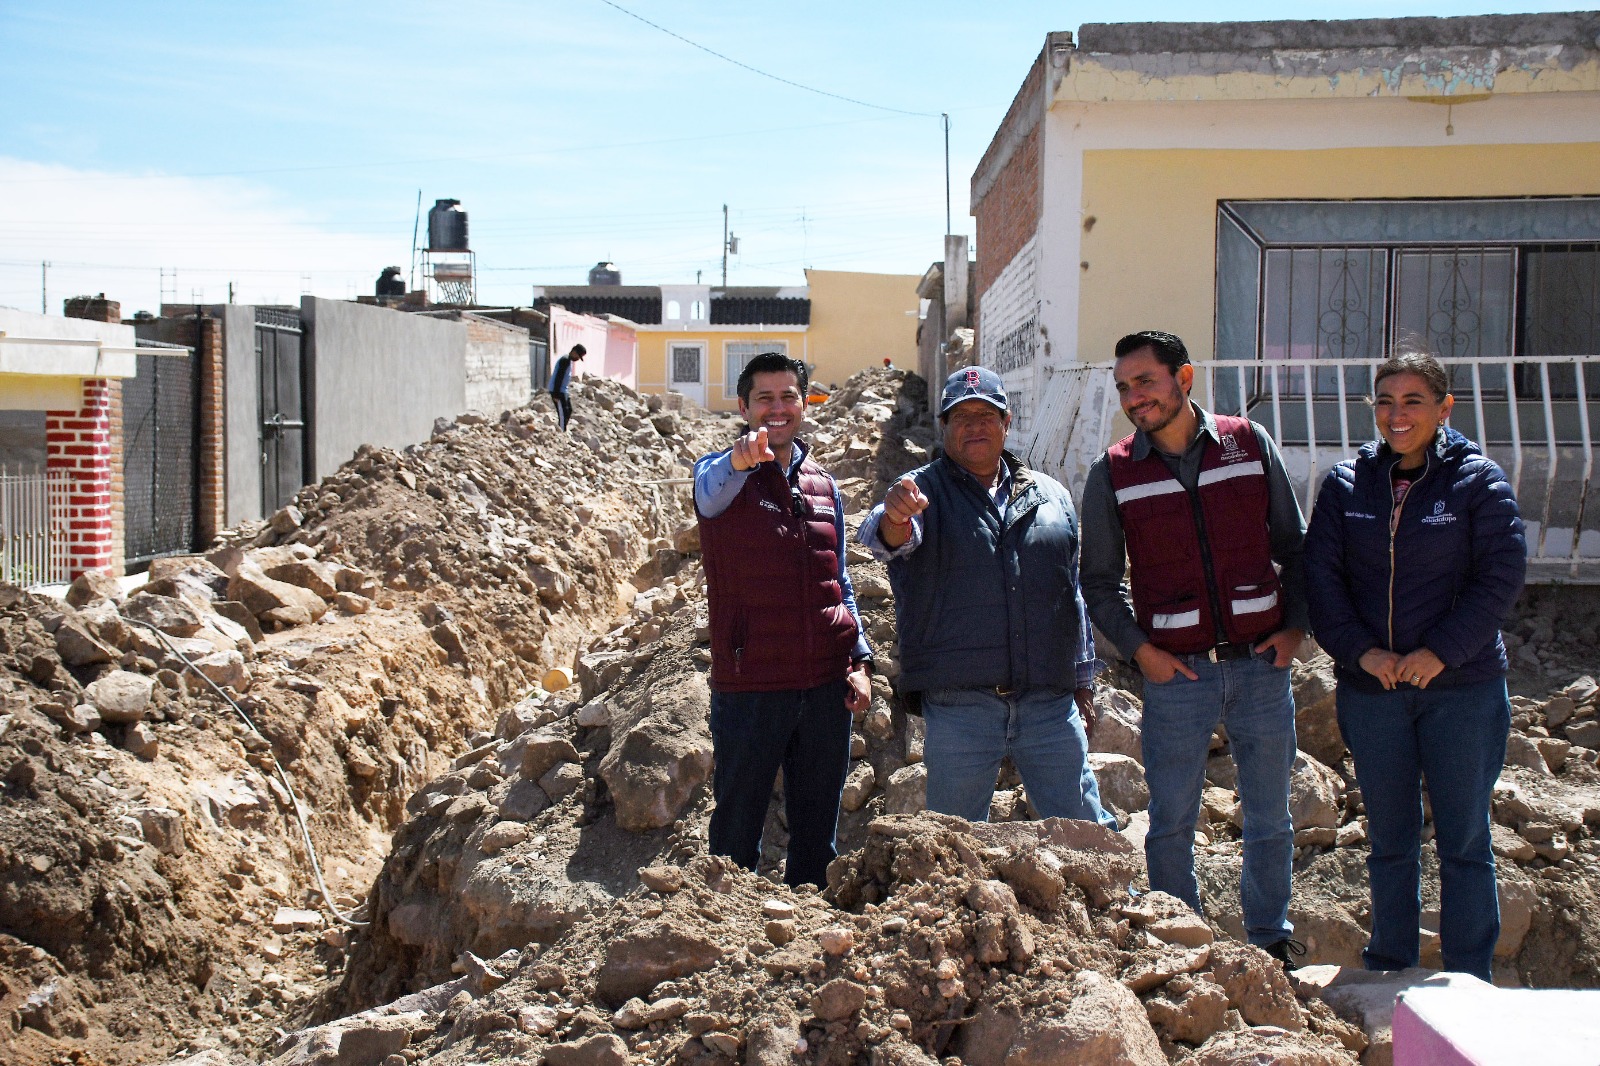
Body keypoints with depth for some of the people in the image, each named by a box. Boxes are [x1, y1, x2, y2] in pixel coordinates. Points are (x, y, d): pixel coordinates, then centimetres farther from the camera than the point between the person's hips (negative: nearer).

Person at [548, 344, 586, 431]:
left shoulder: (568, 360, 13)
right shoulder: (565, 360, -18)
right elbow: (558, 377, -22)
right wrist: (556, 394, -23)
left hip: (563, 391, 10)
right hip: (558, 391, -10)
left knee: (568, 411, 16)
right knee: (563, 413, -10)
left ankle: (562, 431, 22)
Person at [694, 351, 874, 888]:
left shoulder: (823, 486, 13)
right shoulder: (721, 476, -3)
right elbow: (712, 486, -29)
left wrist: (860, 661, 7)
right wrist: (740, 459, -52)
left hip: (827, 684, 5)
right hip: (751, 684, -5)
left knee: (817, 830, 13)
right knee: (737, 828, 3)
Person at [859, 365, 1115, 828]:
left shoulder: (1051, 496, 15)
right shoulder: (923, 490, 4)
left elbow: (1074, 594, 20)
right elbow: (884, 537, -19)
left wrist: (1083, 684, 17)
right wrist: (894, 517, -43)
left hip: (1050, 703, 3)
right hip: (958, 707, -2)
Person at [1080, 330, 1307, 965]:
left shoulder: (1250, 445, 2)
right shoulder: (1112, 474, 0)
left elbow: (1293, 545, 10)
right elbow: (1099, 581, 6)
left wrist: (1295, 625, 0)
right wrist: (1139, 649, -6)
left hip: (1262, 664, 1)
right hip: (1176, 673, -1)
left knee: (1270, 817, 12)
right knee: (1172, 824, 5)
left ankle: (1271, 942, 28)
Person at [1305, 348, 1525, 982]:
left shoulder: (1478, 480, -2)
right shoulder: (1346, 484, 5)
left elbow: (1501, 577, -7)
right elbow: (1321, 577, 2)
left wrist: (1441, 651, -15)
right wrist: (1360, 650, -10)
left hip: (1462, 688, -2)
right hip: (1371, 689, 3)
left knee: (1464, 840, 4)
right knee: (1388, 841, 12)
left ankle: (1469, 983, 13)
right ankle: (1387, 972, 24)